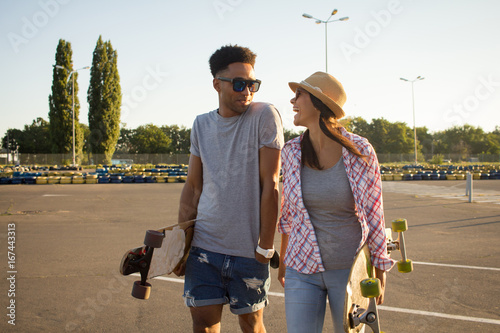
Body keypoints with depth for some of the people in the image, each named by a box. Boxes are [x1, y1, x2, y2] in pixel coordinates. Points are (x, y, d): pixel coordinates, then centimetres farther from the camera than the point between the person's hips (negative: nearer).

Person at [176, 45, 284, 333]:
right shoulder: (201, 125, 6)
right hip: (203, 245, 3)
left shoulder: (265, 116, -9)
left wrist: (266, 246, -11)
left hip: (249, 250, -3)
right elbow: (193, 186, 11)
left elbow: (271, 185, -11)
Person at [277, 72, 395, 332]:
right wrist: (283, 260, 17)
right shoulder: (292, 152, -4)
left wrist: (380, 274, -1)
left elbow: (373, 214, -5)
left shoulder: (360, 152, -13)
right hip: (303, 269, 2)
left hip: (350, 269, -2)